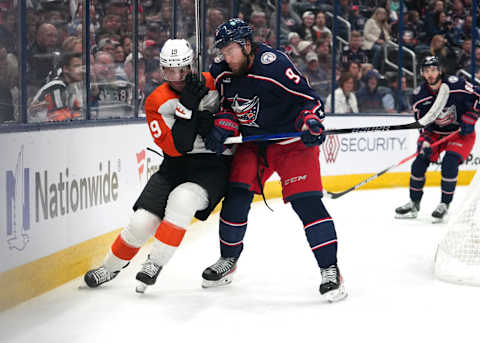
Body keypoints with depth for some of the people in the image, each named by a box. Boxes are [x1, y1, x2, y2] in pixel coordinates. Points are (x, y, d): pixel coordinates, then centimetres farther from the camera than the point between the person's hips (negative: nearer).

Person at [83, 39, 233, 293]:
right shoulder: (157, 102, -5)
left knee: (183, 198, -32)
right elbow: (176, 147, -15)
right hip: (176, 166, 2)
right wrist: (186, 107, -26)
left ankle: (156, 262, -16)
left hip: (215, 165, -2)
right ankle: (111, 267, 17)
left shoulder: (214, 84, -6)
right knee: (143, 221, -10)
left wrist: (210, 122, -17)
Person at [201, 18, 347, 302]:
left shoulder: (275, 66, -25)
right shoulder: (222, 72, -5)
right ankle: (228, 260, 20)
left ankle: (330, 270, -14)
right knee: (236, 196, -2)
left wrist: (312, 124, -35)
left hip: (292, 139, -6)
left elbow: (310, 99, -20)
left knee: (306, 201, -16)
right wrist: (222, 128, -8)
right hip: (252, 142, 6)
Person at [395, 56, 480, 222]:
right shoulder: (419, 95, -10)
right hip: (436, 132, 4)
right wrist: (425, 142, -19)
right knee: (420, 162, -8)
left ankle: (444, 205, -8)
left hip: (461, 132, -4)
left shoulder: (455, 84, -22)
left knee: (449, 164, -22)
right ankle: (414, 204, 7)